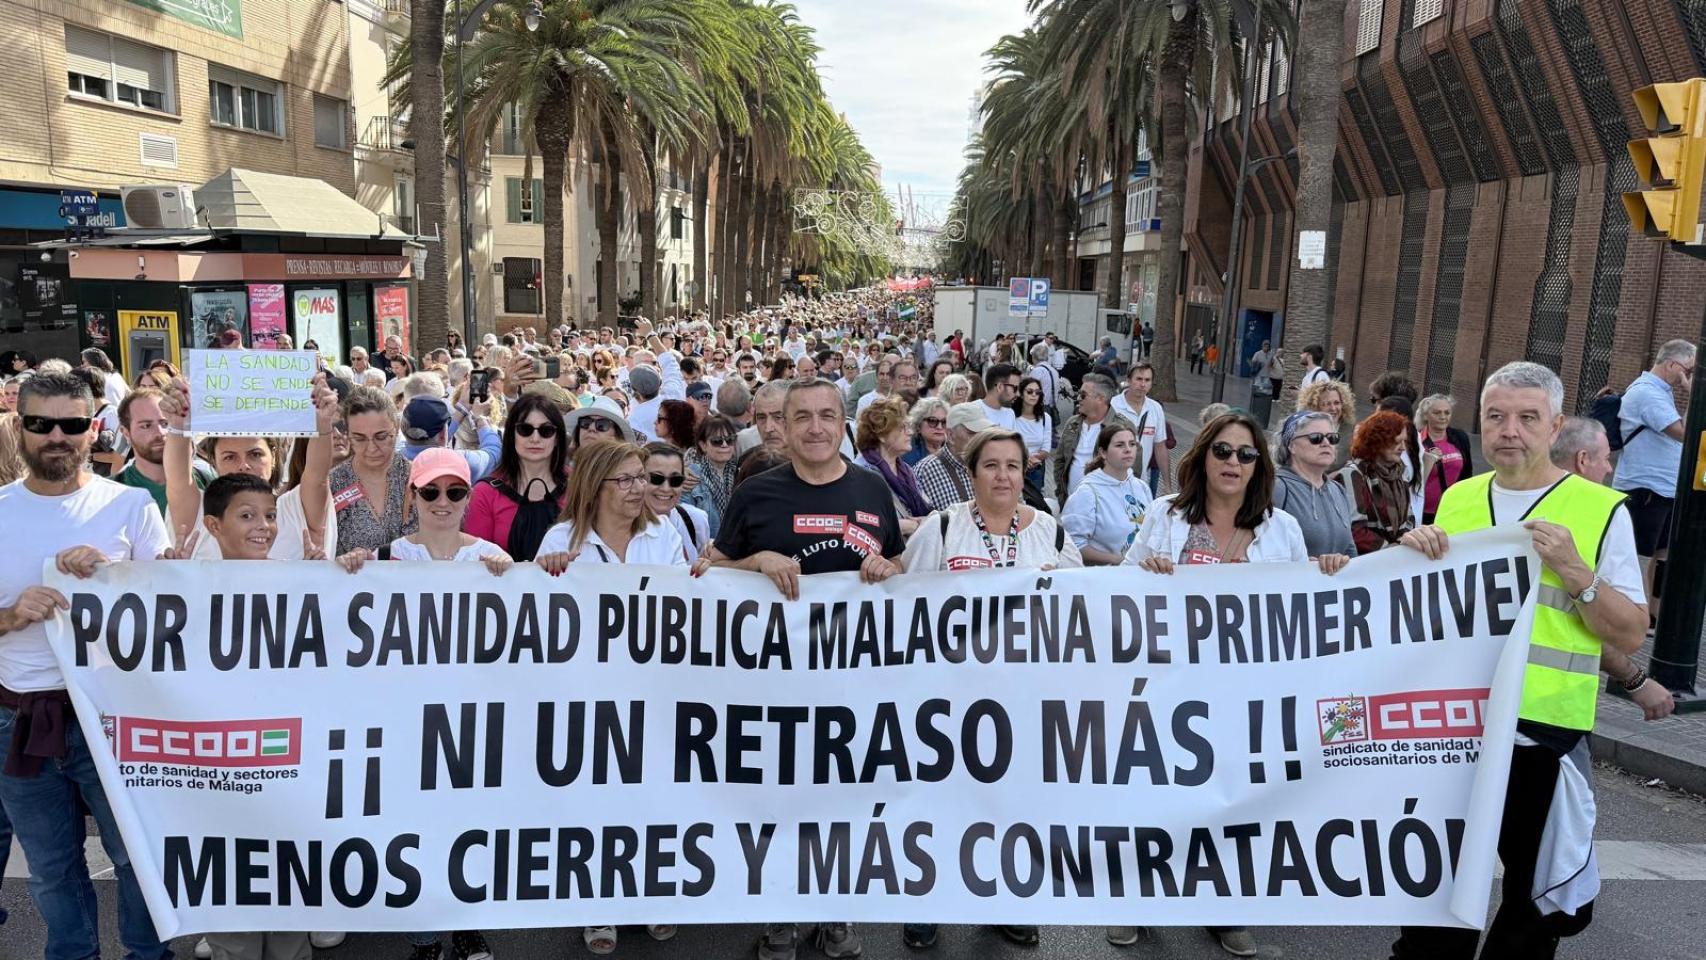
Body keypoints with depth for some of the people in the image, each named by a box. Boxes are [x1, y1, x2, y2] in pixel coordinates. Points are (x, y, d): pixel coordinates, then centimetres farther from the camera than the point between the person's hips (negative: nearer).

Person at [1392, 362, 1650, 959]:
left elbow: (1631, 636, -8)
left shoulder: (1602, 510, -5)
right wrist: (1416, 557, -3)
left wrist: (1576, 572, -22)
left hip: (1543, 734, -3)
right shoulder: (1457, 499, 7)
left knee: (1535, 894, 13)